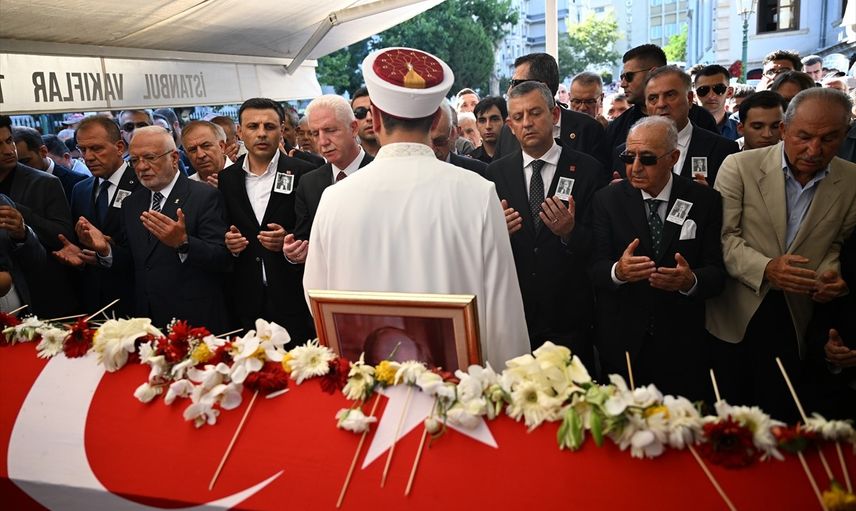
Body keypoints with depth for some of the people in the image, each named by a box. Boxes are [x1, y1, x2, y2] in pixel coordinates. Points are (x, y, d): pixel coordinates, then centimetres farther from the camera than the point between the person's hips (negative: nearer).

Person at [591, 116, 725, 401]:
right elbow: (595, 268, -6)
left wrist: (691, 281, -26)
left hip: (681, 345, 0)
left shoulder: (705, 201, -1)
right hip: (621, 343, 0)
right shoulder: (607, 200, -1)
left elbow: (716, 272, -4)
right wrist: (617, 271, -29)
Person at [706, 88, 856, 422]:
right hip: (735, 315, -2)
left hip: (798, 321, 2)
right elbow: (723, 237, -10)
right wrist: (766, 267, -25)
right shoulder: (739, 166, -8)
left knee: (778, 418, 13)